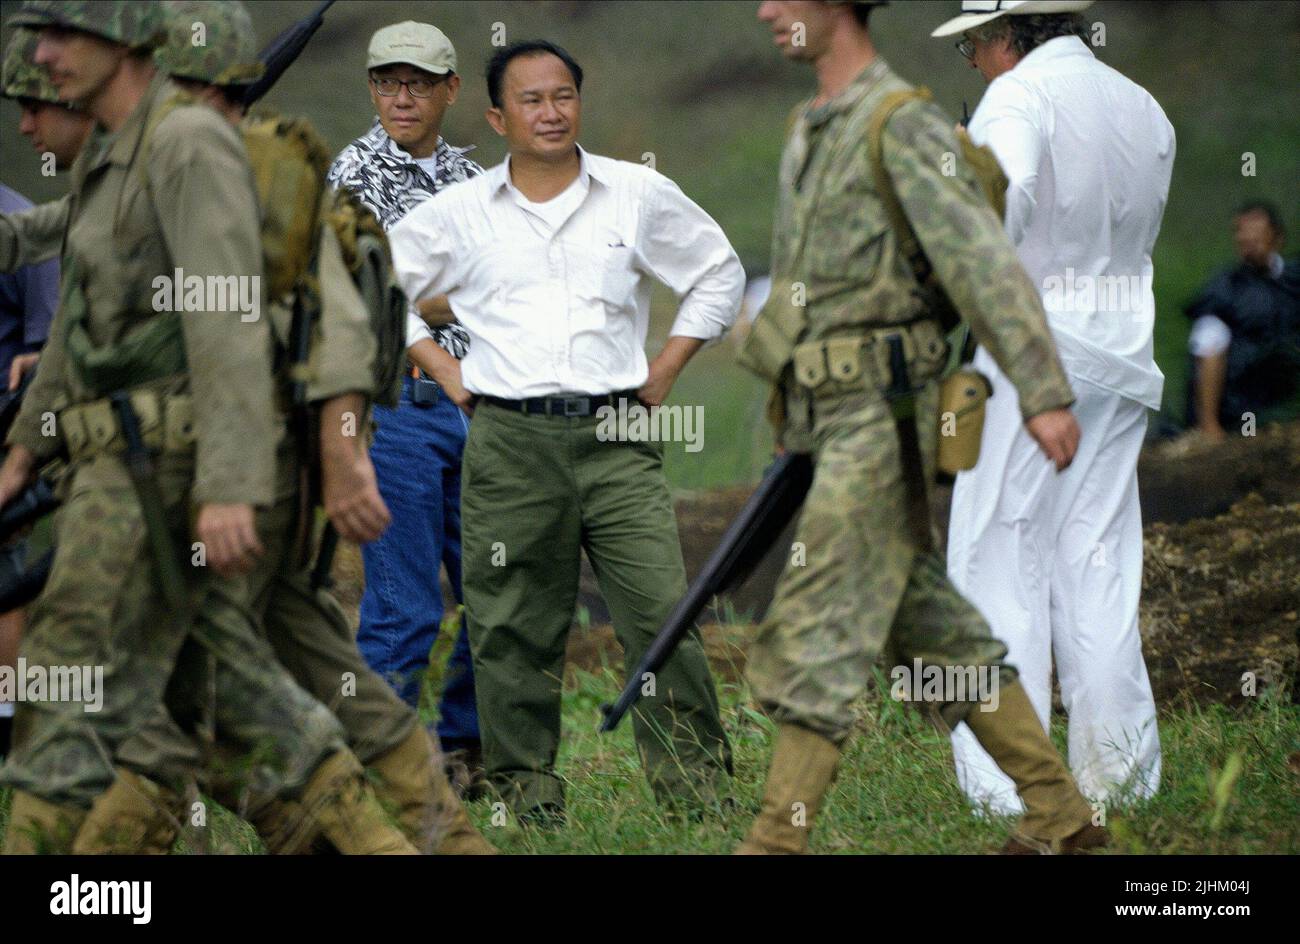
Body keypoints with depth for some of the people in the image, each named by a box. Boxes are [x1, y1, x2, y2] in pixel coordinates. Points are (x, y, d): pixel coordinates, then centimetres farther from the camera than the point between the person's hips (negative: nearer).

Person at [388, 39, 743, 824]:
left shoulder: (641, 195, 9)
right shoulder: (459, 214, 8)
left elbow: (720, 274, 22)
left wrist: (666, 367, 13)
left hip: (615, 439, 0)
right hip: (510, 443, 0)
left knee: (661, 608, -9)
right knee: (513, 626, 1)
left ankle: (699, 785, -3)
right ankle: (526, 790, 10)